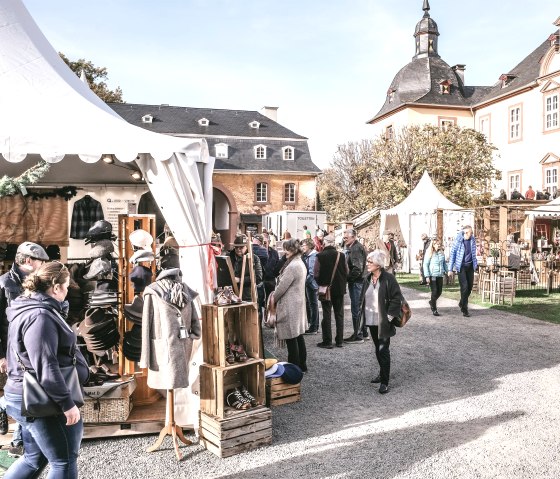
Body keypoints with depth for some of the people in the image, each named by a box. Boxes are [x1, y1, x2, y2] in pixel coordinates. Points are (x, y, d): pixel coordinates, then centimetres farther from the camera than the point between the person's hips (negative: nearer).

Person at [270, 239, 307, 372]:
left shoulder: (292, 266, -21)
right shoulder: (300, 263, 11)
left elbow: (283, 285, -18)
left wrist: (273, 298, -2)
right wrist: (276, 294, 12)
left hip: (290, 305, -10)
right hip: (298, 303, 10)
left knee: (291, 337, -2)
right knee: (298, 335, 15)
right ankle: (302, 364, 23)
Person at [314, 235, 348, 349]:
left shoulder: (320, 256, -12)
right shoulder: (341, 255, -6)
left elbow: (316, 274, -13)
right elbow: (347, 272, -2)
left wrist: (321, 284, 5)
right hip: (339, 289, 2)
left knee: (326, 315, 5)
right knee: (339, 315, 12)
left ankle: (327, 341, 7)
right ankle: (339, 340, 17)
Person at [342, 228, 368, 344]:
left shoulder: (357, 248, -16)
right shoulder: (351, 248, 16)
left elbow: (357, 268, -23)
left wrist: (348, 278, -16)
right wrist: (347, 277, 10)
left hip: (356, 282, -10)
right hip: (356, 282, 10)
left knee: (356, 309, -5)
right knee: (359, 308, 16)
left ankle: (358, 335, 1)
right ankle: (363, 332, 25)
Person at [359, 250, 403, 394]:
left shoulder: (388, 279, -15)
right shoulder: (368, 279, 6)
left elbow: (397, 298, -15)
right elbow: (363, 297, 18)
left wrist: (390, 316, -15)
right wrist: (363, 311, 11)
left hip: (383, 322, -7)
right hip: (371, 321, 7)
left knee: (383, 350, -6)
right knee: (378, 349, 18)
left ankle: (384, 382, 1)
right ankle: (382, 373, 35)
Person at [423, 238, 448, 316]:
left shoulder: (442, 253, 7)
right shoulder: (429, 253, -7)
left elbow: (444, 263, 19)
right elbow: (425, 265, -7)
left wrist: (447, 271, 13)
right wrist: (427, 276, -11)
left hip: (440, 275, 5)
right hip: (432, 275, -5)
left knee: (439, 292, 8)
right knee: (434, 292, -4)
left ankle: (432, 302, 37)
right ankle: (434, 310, 6)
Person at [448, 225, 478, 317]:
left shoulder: (472, 240, 1)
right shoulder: (458, 241, -12)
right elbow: (452, 254, -8)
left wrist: (476, 264, 16)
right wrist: (450, 269, -8)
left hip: (470, 266, 5)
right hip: (461, 266, -5)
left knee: (470, 287, 8)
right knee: (464, 287, -9)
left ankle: (462, 303, 33)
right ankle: (465, 310, 0)